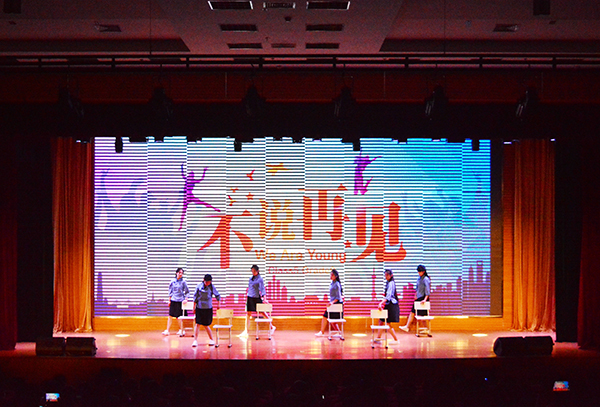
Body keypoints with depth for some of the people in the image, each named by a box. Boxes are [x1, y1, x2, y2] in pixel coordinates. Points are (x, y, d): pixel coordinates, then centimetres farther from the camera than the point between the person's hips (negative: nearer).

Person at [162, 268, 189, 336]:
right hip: (173, 300, 3)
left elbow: (187, 291, 1)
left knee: (179, 316, 0)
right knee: (170, 316, 3)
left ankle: (181, 330, 13)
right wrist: (169, 300, 10)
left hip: (180, 301, -3)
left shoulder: (183, 282, -4)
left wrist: (186, 299, -9)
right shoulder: (173, 281, 5)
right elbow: (170, 291, 12)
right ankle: (167, 330, 6)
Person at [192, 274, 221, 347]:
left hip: (208, 308, -1)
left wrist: (218, 304, 15)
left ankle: (211, 339, 20)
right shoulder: (199, 286, -2)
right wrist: (194, 306, 5)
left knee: (206, 325, 3)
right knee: (197, 324, -4)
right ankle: (195, 340, -1)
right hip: (199, 308, 1)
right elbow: (195, 296, 5)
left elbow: (217, 295, 11)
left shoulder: (211, 287, -3)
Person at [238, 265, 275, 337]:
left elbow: (262, 289, -14)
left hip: (257, 298, -6)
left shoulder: (260, 279, -7)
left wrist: (264, 298, -24)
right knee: (248, 314, 2)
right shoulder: (251, 279, 12)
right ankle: (246, 331, 5)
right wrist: (247, 297, 19)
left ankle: (271, 326, 15)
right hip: (250, 298, 6)